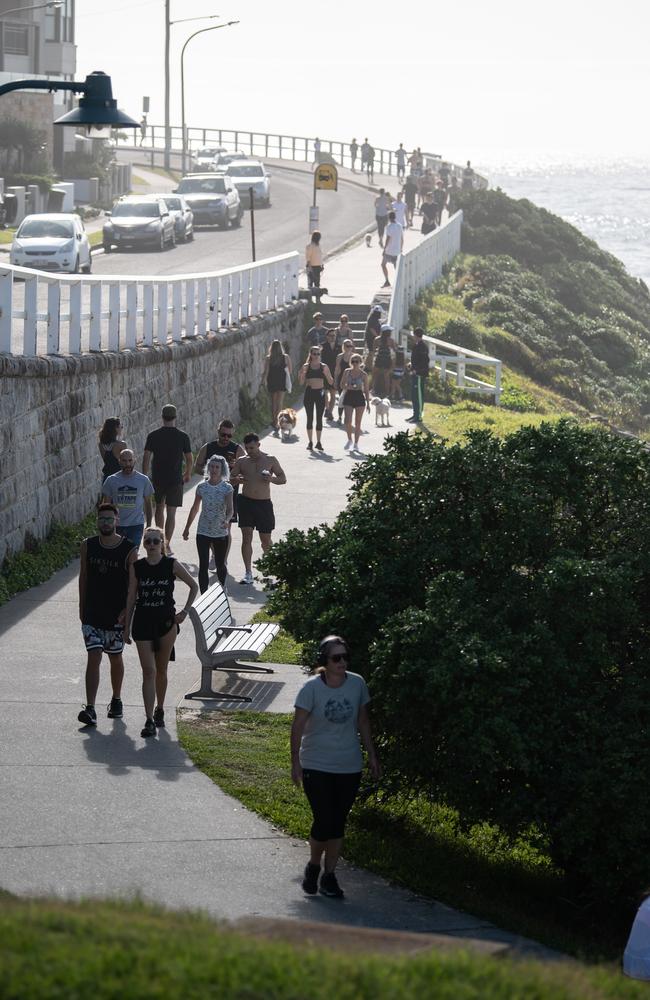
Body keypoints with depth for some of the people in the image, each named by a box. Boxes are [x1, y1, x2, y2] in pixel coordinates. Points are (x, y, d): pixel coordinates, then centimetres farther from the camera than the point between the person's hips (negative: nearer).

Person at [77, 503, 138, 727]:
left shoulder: (129, 550, -10)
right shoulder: (88, 546, -1)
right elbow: (83, 577, 9)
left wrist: (127, 610, -15)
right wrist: (82, 607, 10)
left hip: (117, 616, -1)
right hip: (92, 614, 1)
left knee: (115, 658, 14)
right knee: (93, 658, -9)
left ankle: (116, 701, 34)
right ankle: (90, 709, -14)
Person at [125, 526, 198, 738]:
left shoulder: (172, 565, -4)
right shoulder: (136, 567, -1)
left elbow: (194, 586, 6)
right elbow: (131, 597, 5)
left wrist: (185, 611, -1)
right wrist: (127, 627, 6)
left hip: (166, 621, 0)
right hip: (143, 622, 0)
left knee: (161, 671, 11)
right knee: (148, 671, -8)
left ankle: (159, 710, 32)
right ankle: (149, 720, -11)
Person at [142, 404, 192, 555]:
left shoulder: (153, 436, -4)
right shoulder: (182, 436, -6)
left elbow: (146, 457, -4)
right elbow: (189, 458, 1)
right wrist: (188, 474, 18)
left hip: (157, 478, 2)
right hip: (175, 479, -2)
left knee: (159, 508, 21)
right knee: (171, 512, 0)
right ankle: (167, 544, -5)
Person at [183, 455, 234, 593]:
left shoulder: (227, 488, -7)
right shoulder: (202, 487, 0)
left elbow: (229, 508, -16)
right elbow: (195, 509, 11)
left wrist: (227, 520, -38)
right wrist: (187, 528, 16)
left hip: (221, 533, -1)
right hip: (203, 531, 1)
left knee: (220, 565, 13)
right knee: (203, 565, -4)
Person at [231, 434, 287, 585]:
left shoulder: (270, 460, 3)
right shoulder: (242, 462, 5)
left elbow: (283, 479, 6)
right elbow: (230, 478, 9)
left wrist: (272, 479, -15)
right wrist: (237, 480, -15)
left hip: (264, 504, 0)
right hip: (246, 502, 0)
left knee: (266, 540, 6)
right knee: (246, 537, -5)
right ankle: (248, 573, -3)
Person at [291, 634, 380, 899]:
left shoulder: (357, 684, -4)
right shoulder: (312, 687, -15)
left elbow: (363, 721, 9)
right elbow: (298, 726, -11)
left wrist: (372, 755, 12)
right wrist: (296, 763, -13)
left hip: (349, 767, 3)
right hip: (317, 767, -3)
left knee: (338, 824, 8)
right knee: (324, 822, -7)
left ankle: (329, 876, 21)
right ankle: (313, 867, 18)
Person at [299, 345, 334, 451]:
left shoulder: (324, 367, 4)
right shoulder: (306, 366, 3)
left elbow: (331, 382, 4)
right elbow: (302, 383, 3)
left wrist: (326, 374, -14)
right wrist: (302, 374, -15)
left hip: (320, 393, 0)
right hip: (309, 392, 0)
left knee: (319, 418, 1)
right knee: (309, 418, 2)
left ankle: (318, 442, 7)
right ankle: (310, 442, 7)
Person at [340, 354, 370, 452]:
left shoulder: (363, 374, 1)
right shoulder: (347, 372, 3)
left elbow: (366, 390, 5)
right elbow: (342, 385, 5)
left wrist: (368, 403, 2)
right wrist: (349, 387, -16)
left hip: (359, 397, 0)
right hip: (348, 397, 0)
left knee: (358, 423, 3)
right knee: (347, 421, -11)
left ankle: (356, 443, 12)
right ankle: (349, 439, 11)